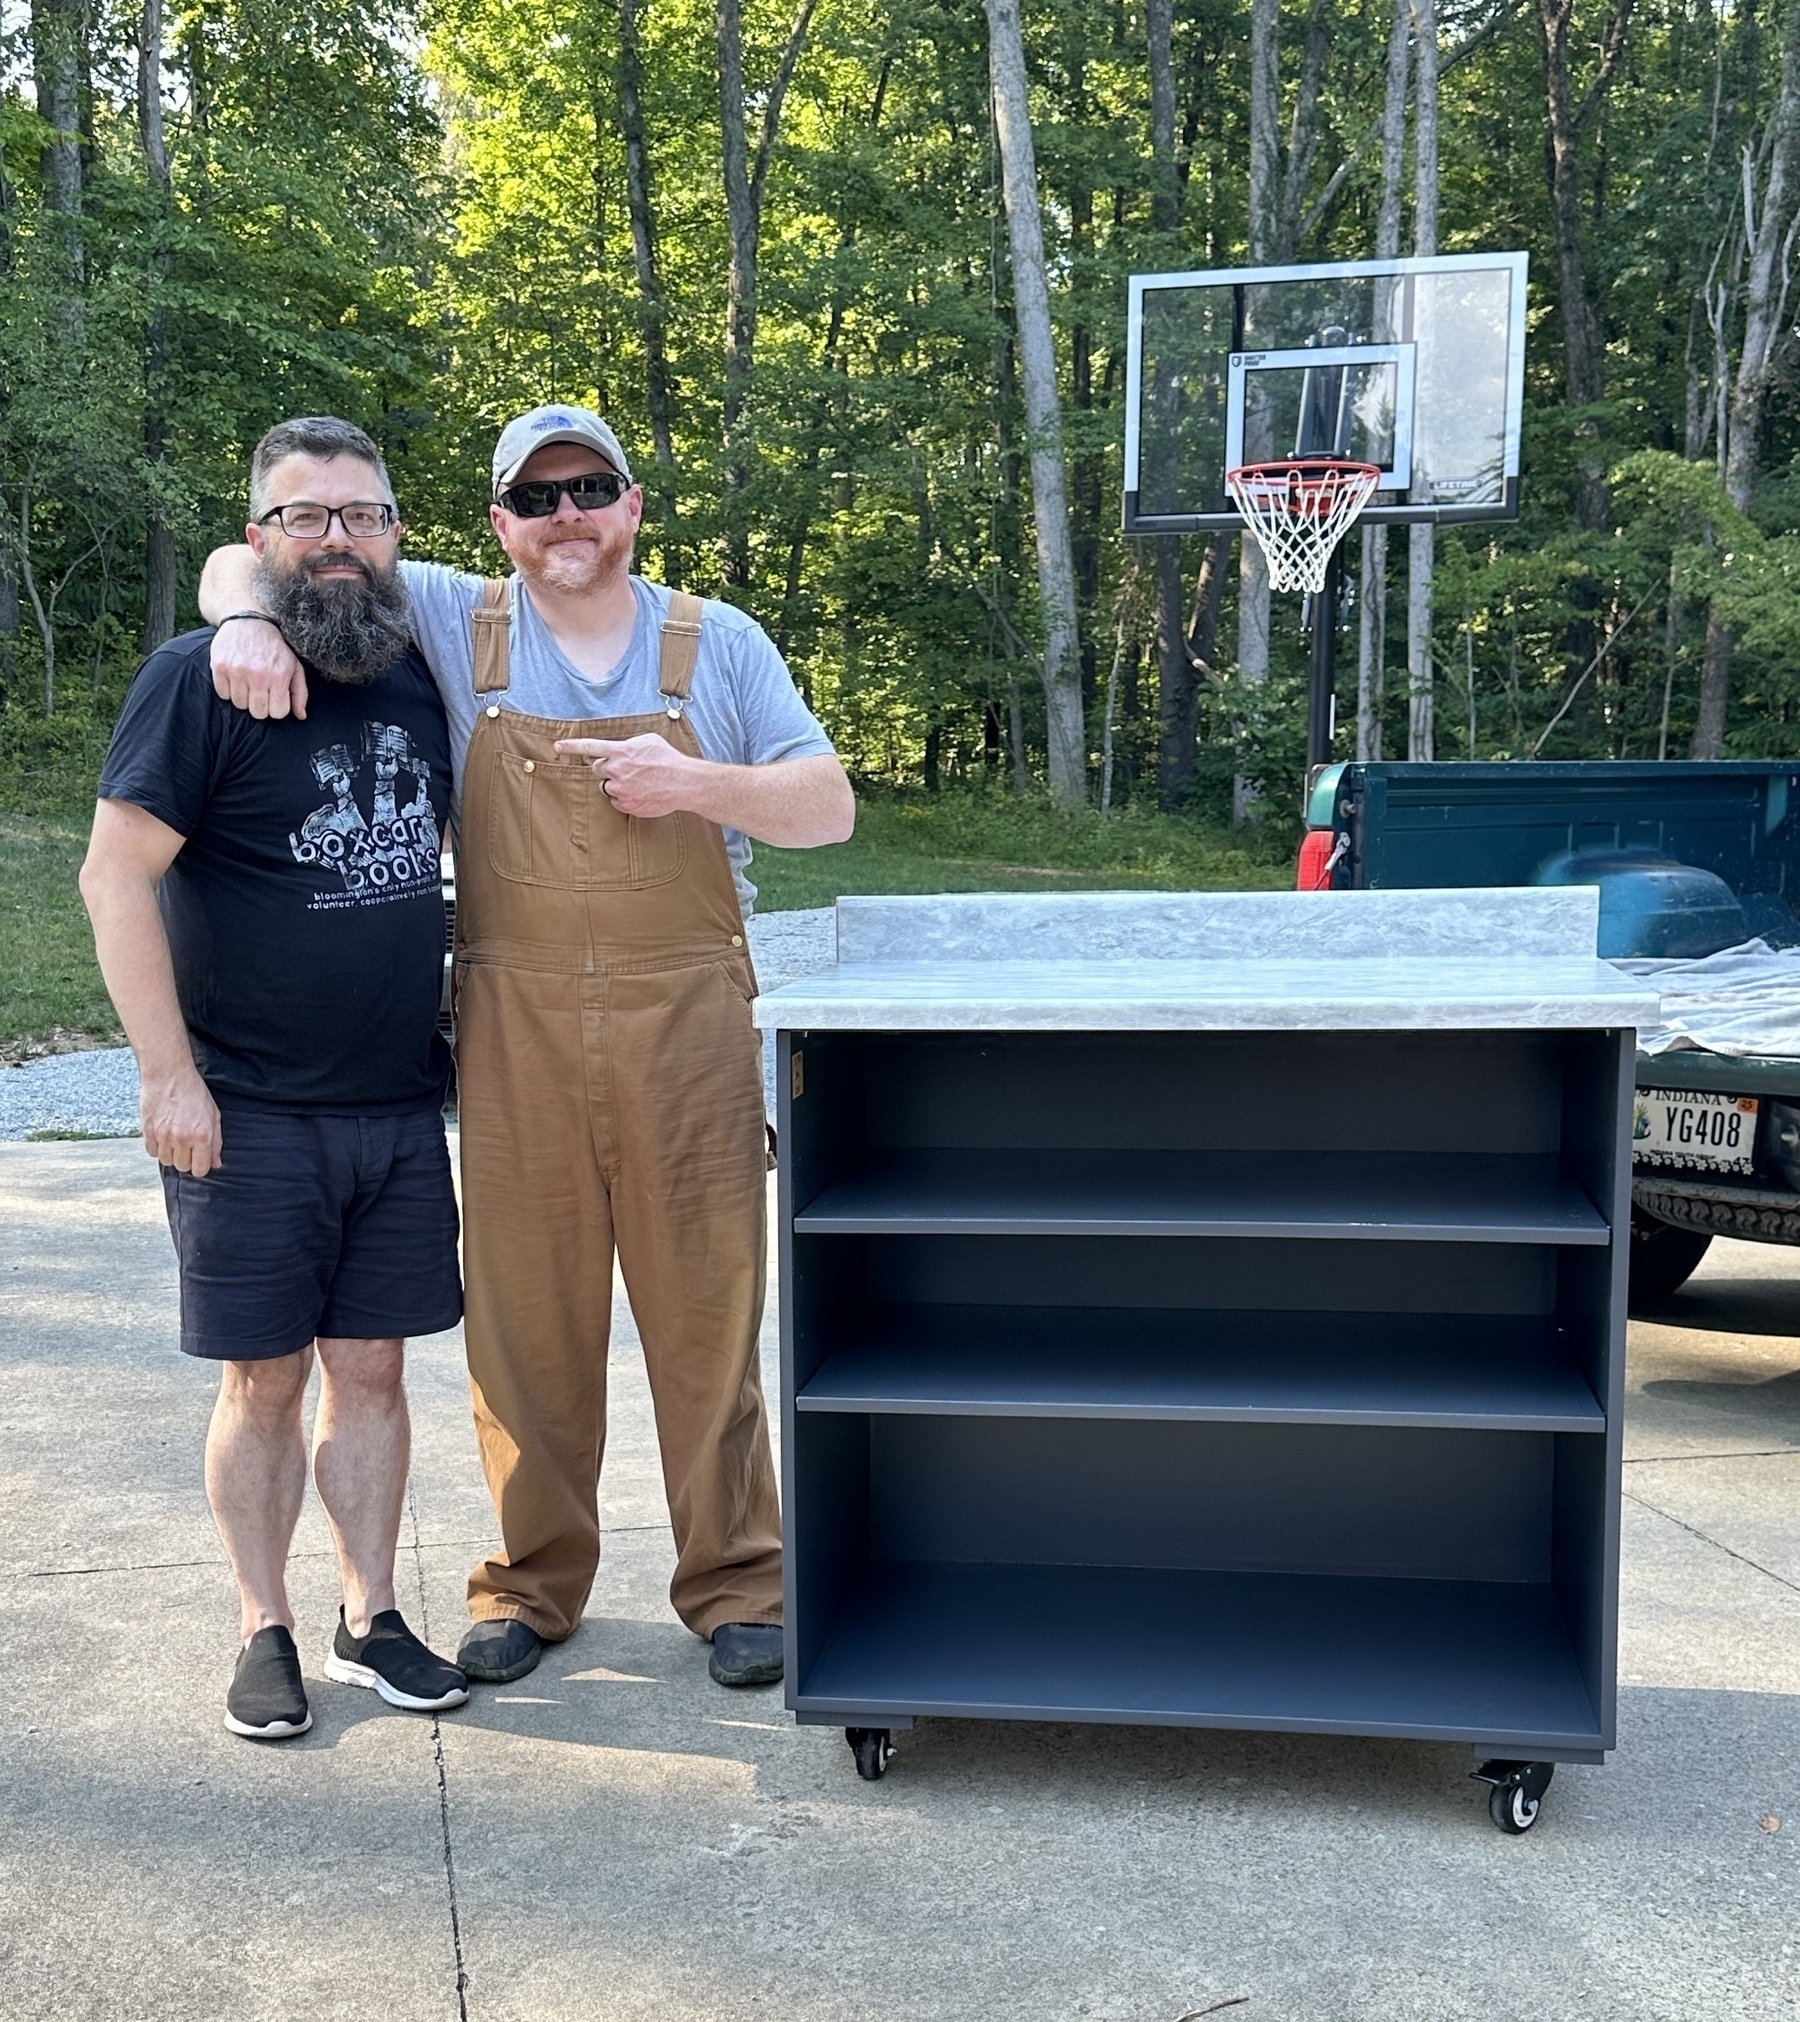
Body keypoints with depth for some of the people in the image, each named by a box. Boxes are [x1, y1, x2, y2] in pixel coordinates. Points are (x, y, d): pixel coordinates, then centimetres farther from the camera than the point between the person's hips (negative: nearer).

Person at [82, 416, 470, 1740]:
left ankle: (372, 1620, 21)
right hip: (252, 1118, -4)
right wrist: (171, 1075, -15)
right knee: (266, 1381, 5)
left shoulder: (419, 677, 9)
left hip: (402, 1109, 5)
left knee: (372, 1370, 10)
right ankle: (267, 1634, 19)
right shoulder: (200, 679, -9)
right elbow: (115, 875, -12)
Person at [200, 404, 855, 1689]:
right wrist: (250, 619, -14)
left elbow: (829, 808, 6)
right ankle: (534, 1581, 23)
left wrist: (700, 785, -11)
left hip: (689, 1028, 0)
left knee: (709, 1314, 3)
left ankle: (736, 1583, 18)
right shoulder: (451, 626, 6)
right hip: (515, 1037, 1)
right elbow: (247, 562, 9)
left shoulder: (720, 645, 8)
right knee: (525, 1317, 7)